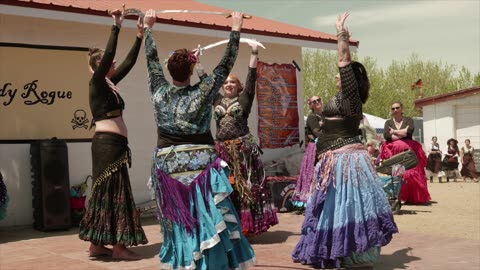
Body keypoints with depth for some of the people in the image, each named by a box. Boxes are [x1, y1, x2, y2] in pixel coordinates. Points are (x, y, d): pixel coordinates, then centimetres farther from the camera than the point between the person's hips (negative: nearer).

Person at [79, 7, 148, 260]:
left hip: (113, 143, 9)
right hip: (107, 142, -9)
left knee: (106, 192, 10)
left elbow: (129, 62, 19)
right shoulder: (97, 83, -7)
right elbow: (109, 53, -19)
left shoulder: (109, 83, 16)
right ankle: (118, 246, -4)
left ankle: (97, 244, 15)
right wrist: (116, 25, -16)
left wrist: (140, 35, 18)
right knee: (113, 191, -7)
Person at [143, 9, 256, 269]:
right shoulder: (201, 93, -9)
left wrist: (148, 27, 24)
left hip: (168, 164, 3)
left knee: (179, 221, 10)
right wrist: (235, 29, 1)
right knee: (208, 220, -1)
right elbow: (226, 64, -5)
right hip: (200, 163, -3)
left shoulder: (159, 92, -1)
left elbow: (151, 59, 11)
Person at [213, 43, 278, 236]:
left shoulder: (244, 99, 4)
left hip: (243, 148, -3)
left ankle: (248, 223, 5)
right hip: (222, 149, 3)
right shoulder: (217, 100, 13)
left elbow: (251, 77, -4)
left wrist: (254, 53, -11)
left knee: (245, 186, 0)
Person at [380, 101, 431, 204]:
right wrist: (403, 133, -3)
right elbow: (386, 135, -3)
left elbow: (409, 131, -9)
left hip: (408, 151, -1)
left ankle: (412, 197, -6)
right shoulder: (388, 122, 15)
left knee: (410, 174, -11)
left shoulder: (408, 120, 11)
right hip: (392, 152, 1)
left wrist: (394, 132, -1)